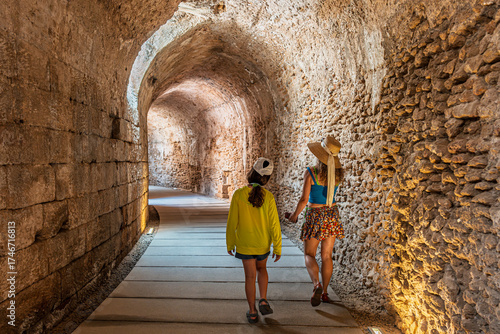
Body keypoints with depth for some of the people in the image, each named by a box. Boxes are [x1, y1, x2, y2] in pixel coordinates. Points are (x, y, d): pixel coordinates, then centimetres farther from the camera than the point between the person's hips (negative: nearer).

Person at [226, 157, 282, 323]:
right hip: (263, 243, 1)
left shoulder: (238, 194, -17)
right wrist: (277, 248, -2)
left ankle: (252, 312, 20)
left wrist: (230, 244, 3)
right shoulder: (268, 197, -17)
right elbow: (274, 224, -13)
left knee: (250, 275, 12)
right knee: (261, 268, 27)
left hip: (244, 243, -1)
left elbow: (232, 222, -11)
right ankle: (263, 301, 16)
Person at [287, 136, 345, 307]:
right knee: (327, 256, 14)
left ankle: (317, 284, -19)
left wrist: (295, 214, 1)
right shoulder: (338, 174, -2)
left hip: (314, 216, -4)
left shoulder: (311, 173, -16)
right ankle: (324, 293, 22)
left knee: (309, 254, 6)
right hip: (332, 214, 5)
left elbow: (304, 199, -16)